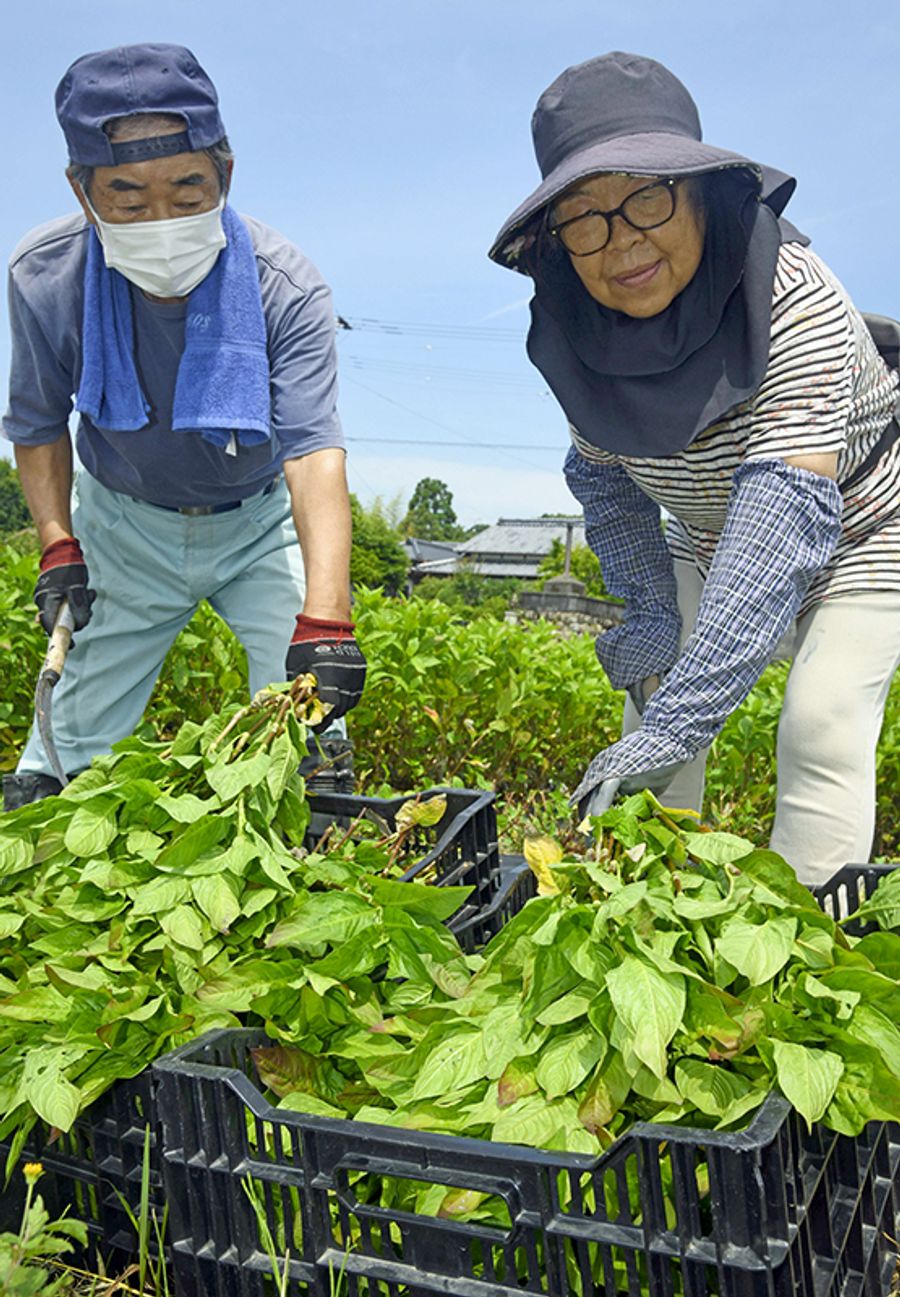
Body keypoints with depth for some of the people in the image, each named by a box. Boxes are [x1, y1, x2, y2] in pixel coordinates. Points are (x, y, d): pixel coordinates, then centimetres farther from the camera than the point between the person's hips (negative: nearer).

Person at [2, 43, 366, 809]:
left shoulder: (286, 286, -28)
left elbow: (315, 451, -37)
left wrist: (324, 618, -49)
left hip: (260, 521, -1)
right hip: (124, 526, 1)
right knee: (77, 729, 2)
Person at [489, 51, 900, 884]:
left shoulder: (792, 293, -35)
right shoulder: (579, 332, -19)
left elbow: (788, 508, -44)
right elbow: (604, 479, -3)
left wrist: (679, 718, -51)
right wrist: (654, 618, -12)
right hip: (714, 544, 5)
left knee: (821, 723, -20)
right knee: (652, 702, -5)